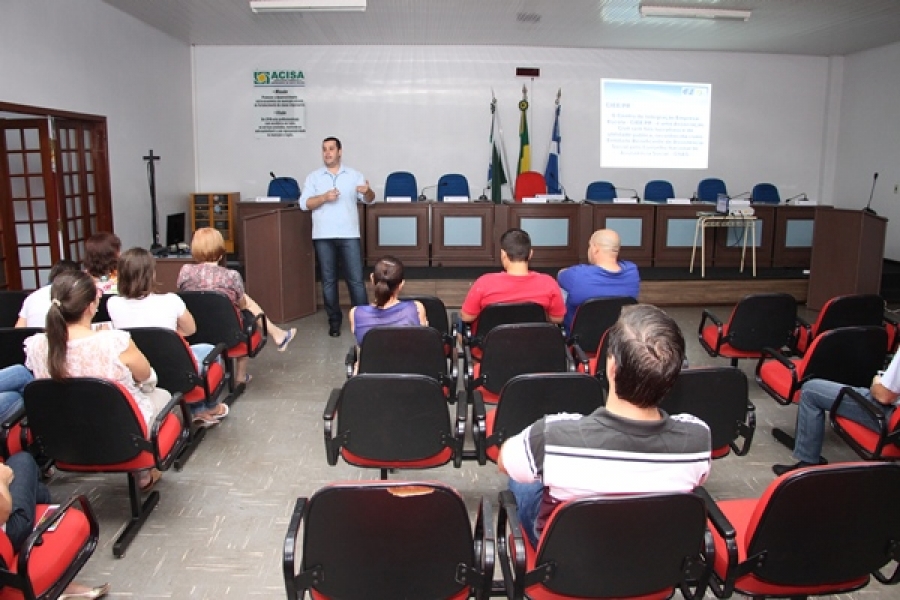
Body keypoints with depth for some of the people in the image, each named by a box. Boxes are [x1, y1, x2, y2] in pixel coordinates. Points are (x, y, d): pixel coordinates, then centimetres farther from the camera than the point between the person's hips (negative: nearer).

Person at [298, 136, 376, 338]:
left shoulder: (354, 175, 7)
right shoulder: (313, 177, 7)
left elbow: (369, 199, 1)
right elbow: (304, 204, 0)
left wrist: (367, 191, -22)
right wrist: (324, 197, -16)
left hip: (349, 235, -1)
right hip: (323, 236, 1)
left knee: (356, 279, -2)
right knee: (328, 280, 6)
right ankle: (334, 320, 16)